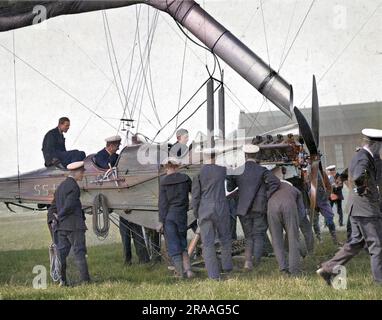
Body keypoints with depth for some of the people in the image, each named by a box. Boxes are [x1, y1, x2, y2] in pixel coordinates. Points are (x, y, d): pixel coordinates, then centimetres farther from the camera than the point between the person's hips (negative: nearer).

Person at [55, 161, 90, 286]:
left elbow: (55, 204, 16)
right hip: (74, 224, -8)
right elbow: (69, 205, -20)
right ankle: (85, 279, -4)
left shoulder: (61, 186, 16)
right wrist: (60, 216, -8)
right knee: (79, 252, -4)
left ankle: (62, 280, 8)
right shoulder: (73, 186, -12)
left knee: (61, 252, 8)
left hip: (61, 225, 8)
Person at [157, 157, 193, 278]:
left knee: (173, 245, 4)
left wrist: (161, 221, -4)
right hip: (181, 214, 2)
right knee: (182, 243, 15)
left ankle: (179, 272, 3)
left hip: (168, 215, -2)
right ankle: (188, 269, 4)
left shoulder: (163, 181, -4)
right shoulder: (185, 178, 1)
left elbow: (162, 202, -6)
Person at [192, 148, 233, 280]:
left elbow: (195, 196, -3)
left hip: (205, 211, -1)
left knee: (208, 243, 0)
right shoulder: (222, 170, 1)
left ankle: (214, 275, -7)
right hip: (221, 210, 1)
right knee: (225, 239, 22)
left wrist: (197, 215, 7)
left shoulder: (198, 174, -2)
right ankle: (227, 266, 34)